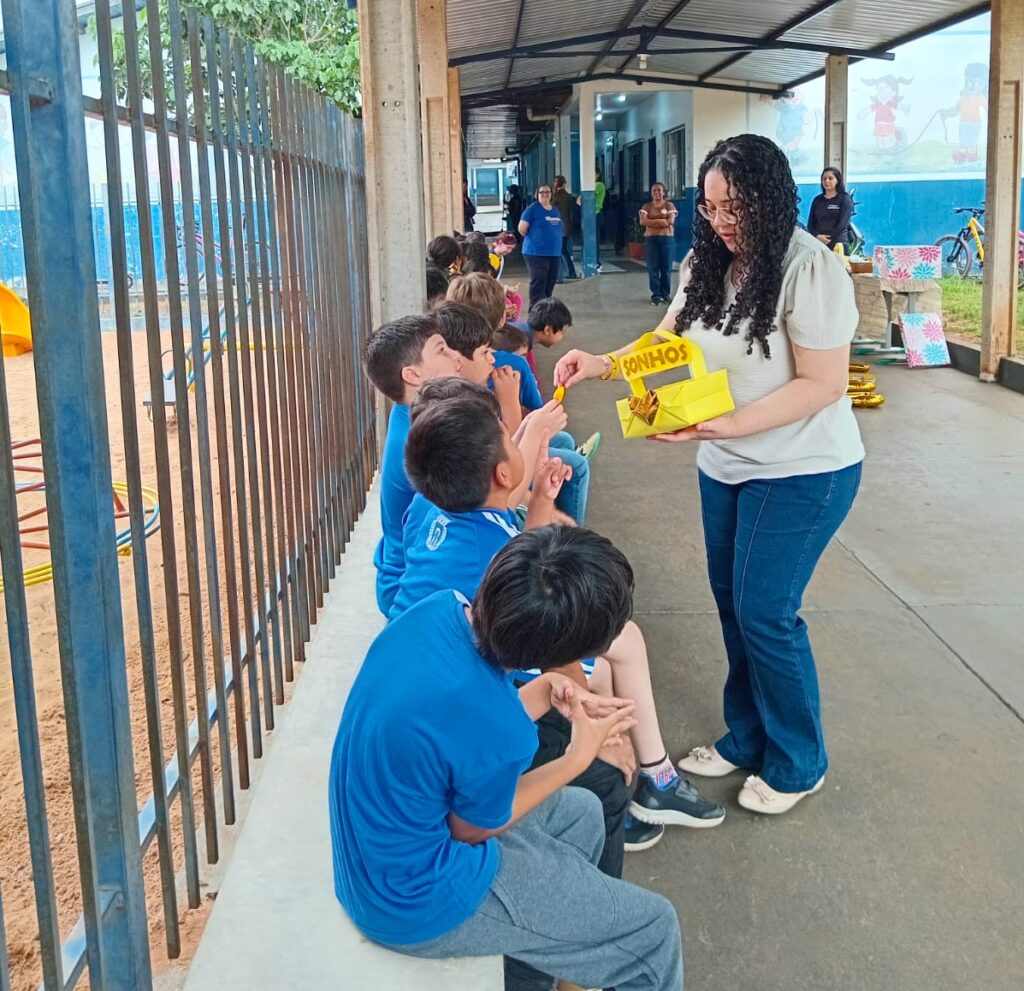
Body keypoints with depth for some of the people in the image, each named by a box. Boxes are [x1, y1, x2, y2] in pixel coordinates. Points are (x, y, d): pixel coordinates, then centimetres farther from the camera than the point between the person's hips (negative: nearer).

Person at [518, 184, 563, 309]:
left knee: (550, 282, 11)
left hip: (554, 252, 7)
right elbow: (522, 228, -12)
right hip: (536, 252, -7)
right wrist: (534, 239, 2)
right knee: (538, 283, -11)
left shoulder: (555, 210, 15)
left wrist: (550, 239, 14)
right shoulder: (533, 209, -7)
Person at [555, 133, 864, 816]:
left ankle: (799, 764, 16)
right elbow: (668, 340, 9)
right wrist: (604, 364, -10)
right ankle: (747, 738, 33)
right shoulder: (707, 264, 2)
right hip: (726, 466, 7)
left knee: (765, 613, -4)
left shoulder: (810, 270, -20)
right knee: (732, 603, 14)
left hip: (801, 472, -7)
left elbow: (822, 385, -23)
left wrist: (720, 426, -29)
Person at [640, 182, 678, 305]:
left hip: (667, 238, -1)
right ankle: (656, 295, 1)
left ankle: (666, 294, 9)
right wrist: (661, 221, -11)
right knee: (653, 268, -3)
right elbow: (642, 222, -8)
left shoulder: (669, 205, 5)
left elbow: (671, 221, -9)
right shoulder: (646, 207, 8)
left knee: (666, 267, 0)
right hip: (651, 239, 1)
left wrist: (652, 221, -7)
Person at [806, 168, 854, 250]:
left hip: (838, 244, -3)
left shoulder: (845, 199, 4)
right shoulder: (817, 200, 15)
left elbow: (842, 224, -6)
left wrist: (827, 238, -11)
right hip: (818, 244, 3)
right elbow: (810, 223, 9)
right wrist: (818, 236, -10)